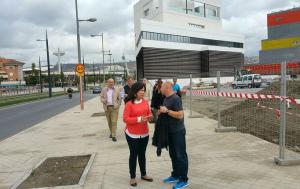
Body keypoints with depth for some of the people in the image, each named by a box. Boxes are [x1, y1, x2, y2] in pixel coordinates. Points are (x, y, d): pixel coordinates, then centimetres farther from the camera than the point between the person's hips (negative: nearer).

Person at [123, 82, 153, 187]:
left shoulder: (145, 102, 2)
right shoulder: (129, 104, -14)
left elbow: (149, 113, 12)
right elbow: (125, 119, -16)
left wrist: (149, 117, -11)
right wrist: (139, 119, -24)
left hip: (144, 133, 5)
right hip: (132, 134, -5)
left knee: (142, 154, 17)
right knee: (133, 155, 7)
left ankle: (143, 174, 33)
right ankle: (132, 177, 22)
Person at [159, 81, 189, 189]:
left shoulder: (175, 99, -19)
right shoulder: (166, 98, 9)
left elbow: (180, 115, -25)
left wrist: (167, 111, -24)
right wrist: (161, 112, 1)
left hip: (178, 131, -9)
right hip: (170, 131, 9)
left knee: (181, 155, 1)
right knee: (173, 154, 17)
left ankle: (184, 180, 12)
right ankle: (175, 175, 30)